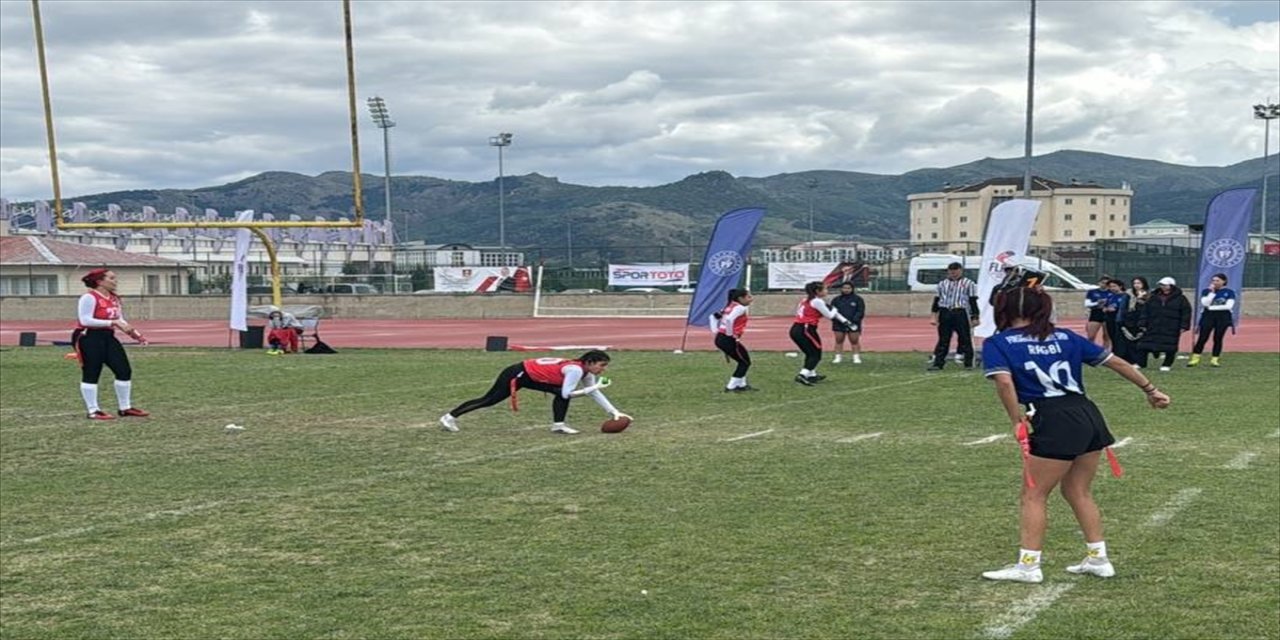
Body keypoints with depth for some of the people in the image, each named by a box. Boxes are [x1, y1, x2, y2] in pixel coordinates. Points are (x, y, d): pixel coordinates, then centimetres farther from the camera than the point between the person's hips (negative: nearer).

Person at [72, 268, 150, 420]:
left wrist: (134, 333, 5)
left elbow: (120, 320, 18)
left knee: (124, 370, 5)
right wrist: (112, 322, -26)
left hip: (108, 337, 9)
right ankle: (93, 411, 6)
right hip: (89, 338, -9)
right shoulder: (89, 298, -14)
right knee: (91, 374, -1)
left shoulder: (114, 299, 11)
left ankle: (125, 408, 15)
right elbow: (85, 320, -22)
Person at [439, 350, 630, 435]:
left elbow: (595, 393, 9)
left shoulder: (587, 372, 2)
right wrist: (595, 386, -23)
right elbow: (567, 394, -26)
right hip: (518, 374, -8)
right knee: (488, 400, 0)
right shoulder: (576, 370, -25)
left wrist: (615, 412, 4)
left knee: (561, 393, -2)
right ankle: (449, 417, 10)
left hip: (531, 377, 8)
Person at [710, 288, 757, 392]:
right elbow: (729, 320, -29)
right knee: (745, 362, 6)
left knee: (743, 361, 23)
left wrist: (716, 331, 13)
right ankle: (731, 387, 5)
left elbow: (714, 316, 19)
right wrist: (731, 335, -17)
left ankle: (741, 384, 26)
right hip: (728, 340, -9)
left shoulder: (730, 307, 18)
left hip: (720, 339, 9)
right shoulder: (740, 308, -10)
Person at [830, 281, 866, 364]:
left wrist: (854, 320, -17)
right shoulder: (836, 300, 10)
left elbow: (860, 312, -2)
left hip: (853, 325, -2)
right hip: (839, 325, 2)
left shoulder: (857, 299, 4)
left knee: (854, 341, 1)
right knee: (839, 341, 4)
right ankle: (838, 357, 9)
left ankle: (857, 357, 7)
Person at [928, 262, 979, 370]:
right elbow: (937, 301, 15)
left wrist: (974, 318, -3)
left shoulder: (968, 284, 4)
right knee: (943, 340, 4)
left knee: (965, 339, 0)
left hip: (961, 313, -3)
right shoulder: (942, 284, 14)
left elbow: (973, 302, 2)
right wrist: (934, 316, 9)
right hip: (945, 313, 3)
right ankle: (938, 363, 6)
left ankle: (969, 363, 8)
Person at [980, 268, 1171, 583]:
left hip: (1056, 424, -6)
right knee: (1078, 491, 21)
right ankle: (1098, 559, 27)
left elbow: (1004, 381, -17)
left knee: (1033, 495, 7)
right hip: (1089, 416, 6)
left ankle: (1028, 565, 8)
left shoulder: (997, 343, 2)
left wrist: (1017, 422, -9)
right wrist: (1149, 389, 26)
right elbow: (1115, 361, 18)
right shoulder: (1064, 337, 17)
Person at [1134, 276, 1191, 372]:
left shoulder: (1180, 299, 0)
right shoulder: (1153, 298, 10)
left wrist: (1183, 327, -8)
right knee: (1144, 346, 0)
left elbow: (1186, 313, -2)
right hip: (1153, 328, 3)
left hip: (1171, 330, -3)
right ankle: (1140, 363, 8)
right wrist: (1143, 324, 4)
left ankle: (1167, 365, 13)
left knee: (1170, 348, -1)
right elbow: (1145, 312, 11)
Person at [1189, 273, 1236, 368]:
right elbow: (1205, 303, -7)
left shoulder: (1229, 292, 5)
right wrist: (1212, 292, -9)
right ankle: (1195, 358, -4)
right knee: (1202, 338, -6)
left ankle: (1214, 359, 6)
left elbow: (1228, 306, -7)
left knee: (1218, 338, 0)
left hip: (1223, 317, 0)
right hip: (1208, 316, 0)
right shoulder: (1206, 291, 8)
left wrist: (1212, 307, -7)